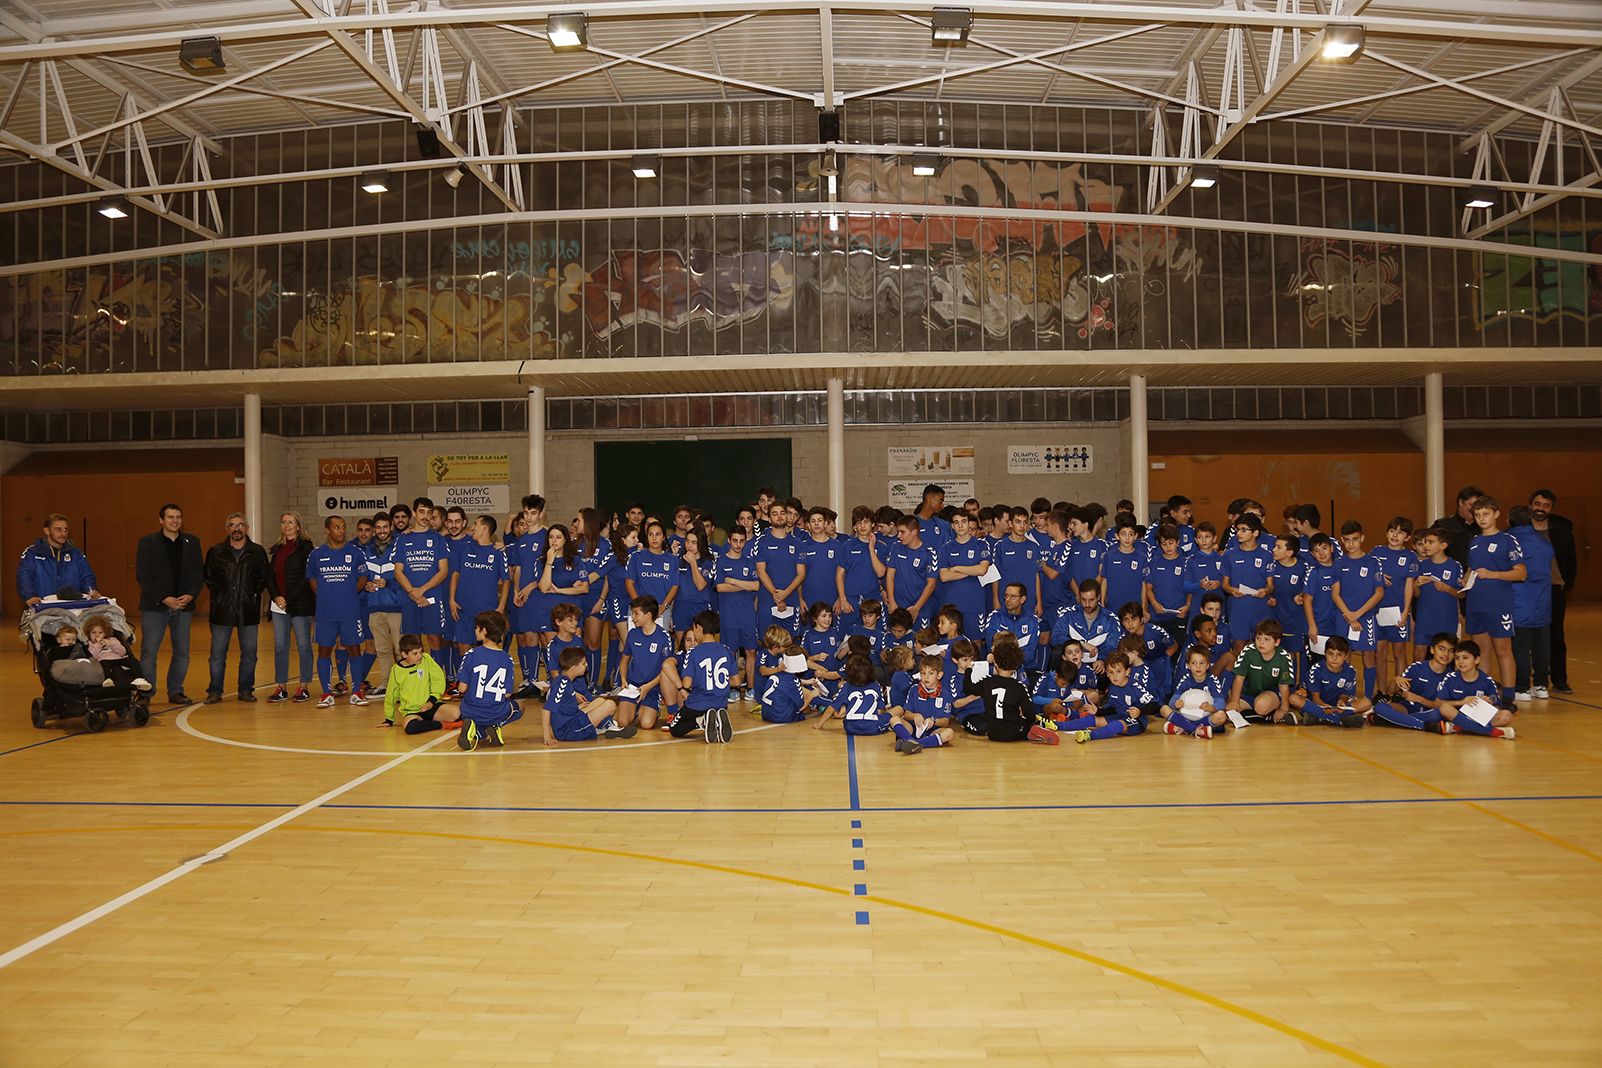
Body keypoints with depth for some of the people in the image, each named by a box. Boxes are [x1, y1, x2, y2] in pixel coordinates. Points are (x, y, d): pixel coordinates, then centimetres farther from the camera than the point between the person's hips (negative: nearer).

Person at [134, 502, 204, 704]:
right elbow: (142, 575, -6)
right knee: (149, 652, -2)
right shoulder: (147, 542, 0)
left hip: (184, 605, 3)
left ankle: (175, 691, 16)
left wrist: (191, 595, -8)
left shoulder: (192, 542, 10)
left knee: (182, 653, 6)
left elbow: (199, 572, 8)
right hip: (155, 606, -3)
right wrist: (164, 598, -14)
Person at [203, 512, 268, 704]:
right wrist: (220, 595, 1)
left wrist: (254, 594, 0)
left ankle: (245, 690, 15)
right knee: (218, 653, 3)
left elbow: (264, 578, 10)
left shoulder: (258, 552, 5)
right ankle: (215, 691, 10)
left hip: (249, 611, 1)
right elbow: (209, 578, 10)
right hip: (222, 611, 0)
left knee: (249, 653, 5)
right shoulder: (215, 552, 4)